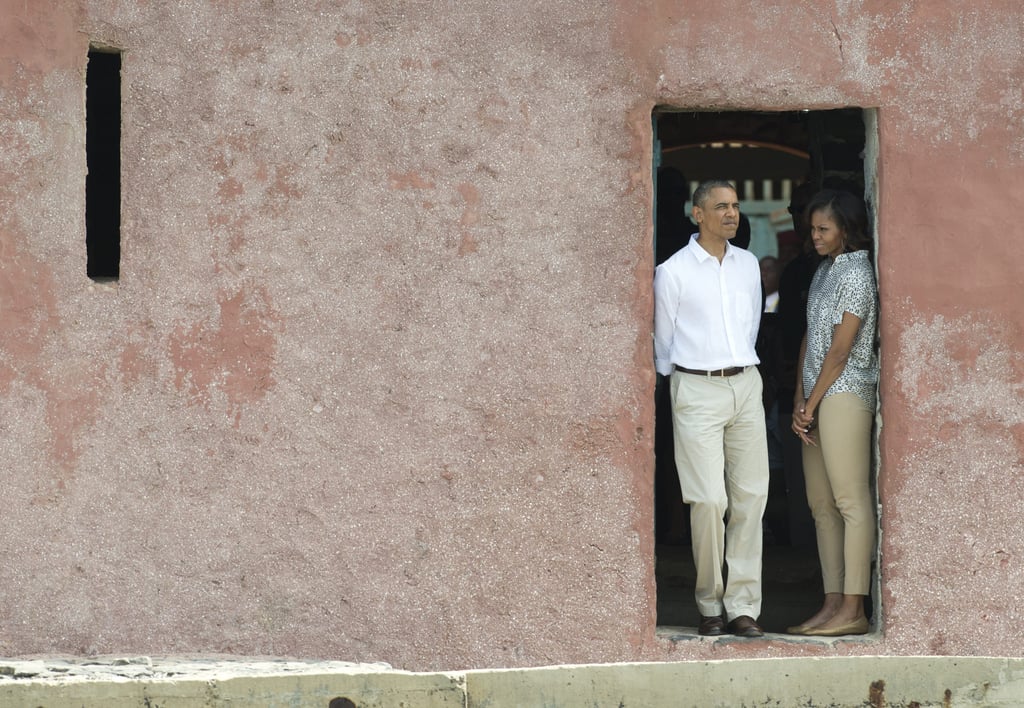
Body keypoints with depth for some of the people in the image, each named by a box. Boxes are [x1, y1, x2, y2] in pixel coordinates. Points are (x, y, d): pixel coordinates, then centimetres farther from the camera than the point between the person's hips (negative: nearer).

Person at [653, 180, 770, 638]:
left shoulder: (748, 264, 12)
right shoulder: (673, 272, -2)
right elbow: (663, 341, 8)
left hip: (745, 385, 5)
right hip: (697, 390, -4)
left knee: (751, 497, -1)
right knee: (709, 501, -10)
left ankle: (742, 605, 2)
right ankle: (709, 605, 2)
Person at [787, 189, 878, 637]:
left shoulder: (856, 275, -11)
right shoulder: (824, 271, 17)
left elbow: (840, 350, -13)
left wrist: (811, 404, -8)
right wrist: (799, 402, 6)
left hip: (844, 394, -10)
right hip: (816, 398, 10)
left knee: (851, 501, -9)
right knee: (821, 504, 8)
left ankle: (852, 611, -11)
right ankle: (833, 604, 10)